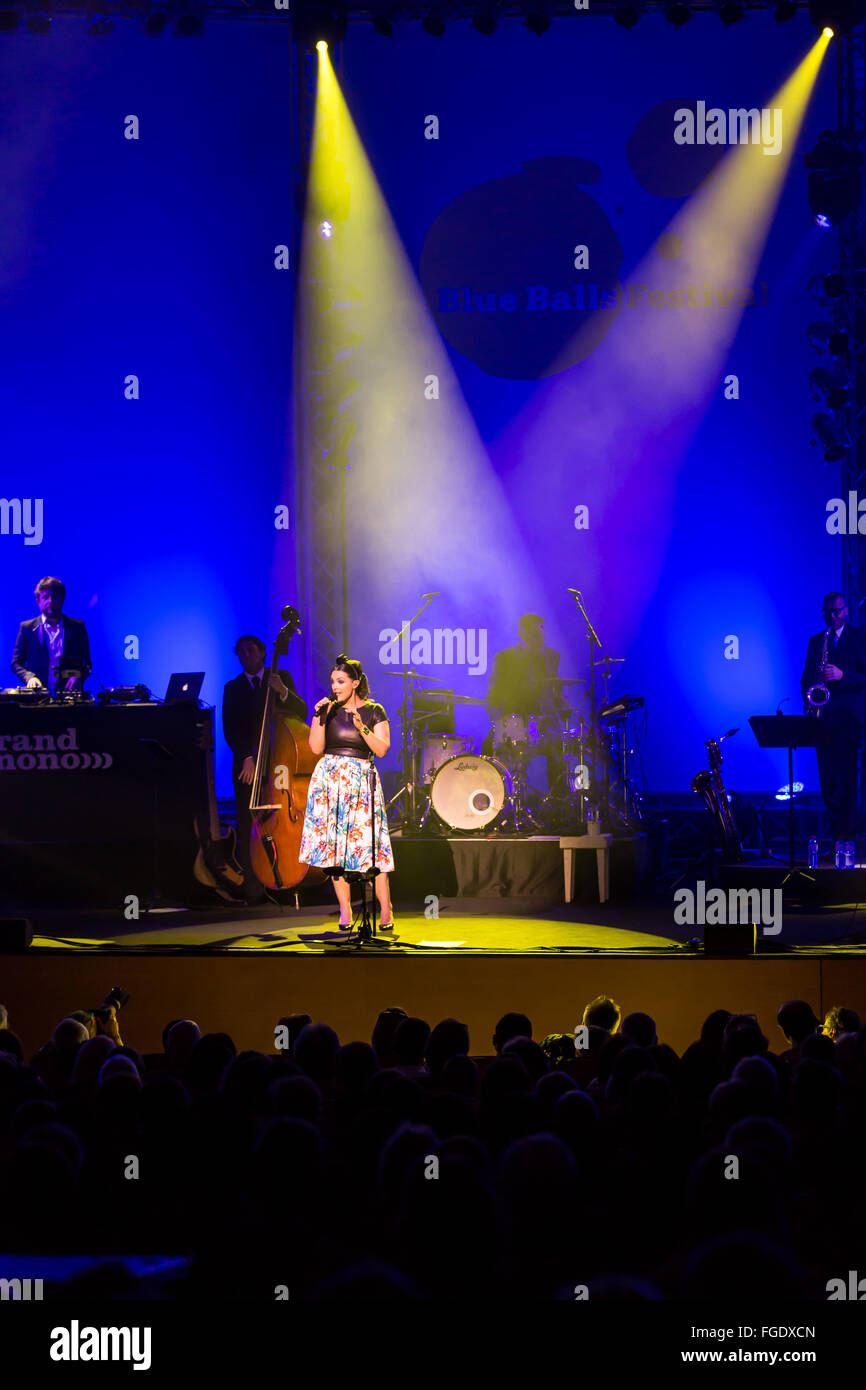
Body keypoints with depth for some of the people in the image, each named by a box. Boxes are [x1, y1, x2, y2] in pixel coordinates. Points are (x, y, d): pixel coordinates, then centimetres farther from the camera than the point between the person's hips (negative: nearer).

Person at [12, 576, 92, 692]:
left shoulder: (77, 627, 12)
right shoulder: (27, 627, 11)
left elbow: (87, 663, 13)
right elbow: (16, 663, 11)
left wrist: (78, 677, -8)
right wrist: (29, 677, -9)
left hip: (69, 693, 1)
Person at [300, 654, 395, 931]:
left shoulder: (373, 711, 4)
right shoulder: (328, 708, 9)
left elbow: (382, 750, -3)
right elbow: (316, 748, 3)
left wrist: (362, 728, -16)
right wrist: (319, 718, -7)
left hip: (362, 780, -2)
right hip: (330, 780, 2)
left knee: (369, 841, -10)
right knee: (333, 843, -4)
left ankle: (385, 909, -6)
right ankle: (345, 910, 1)